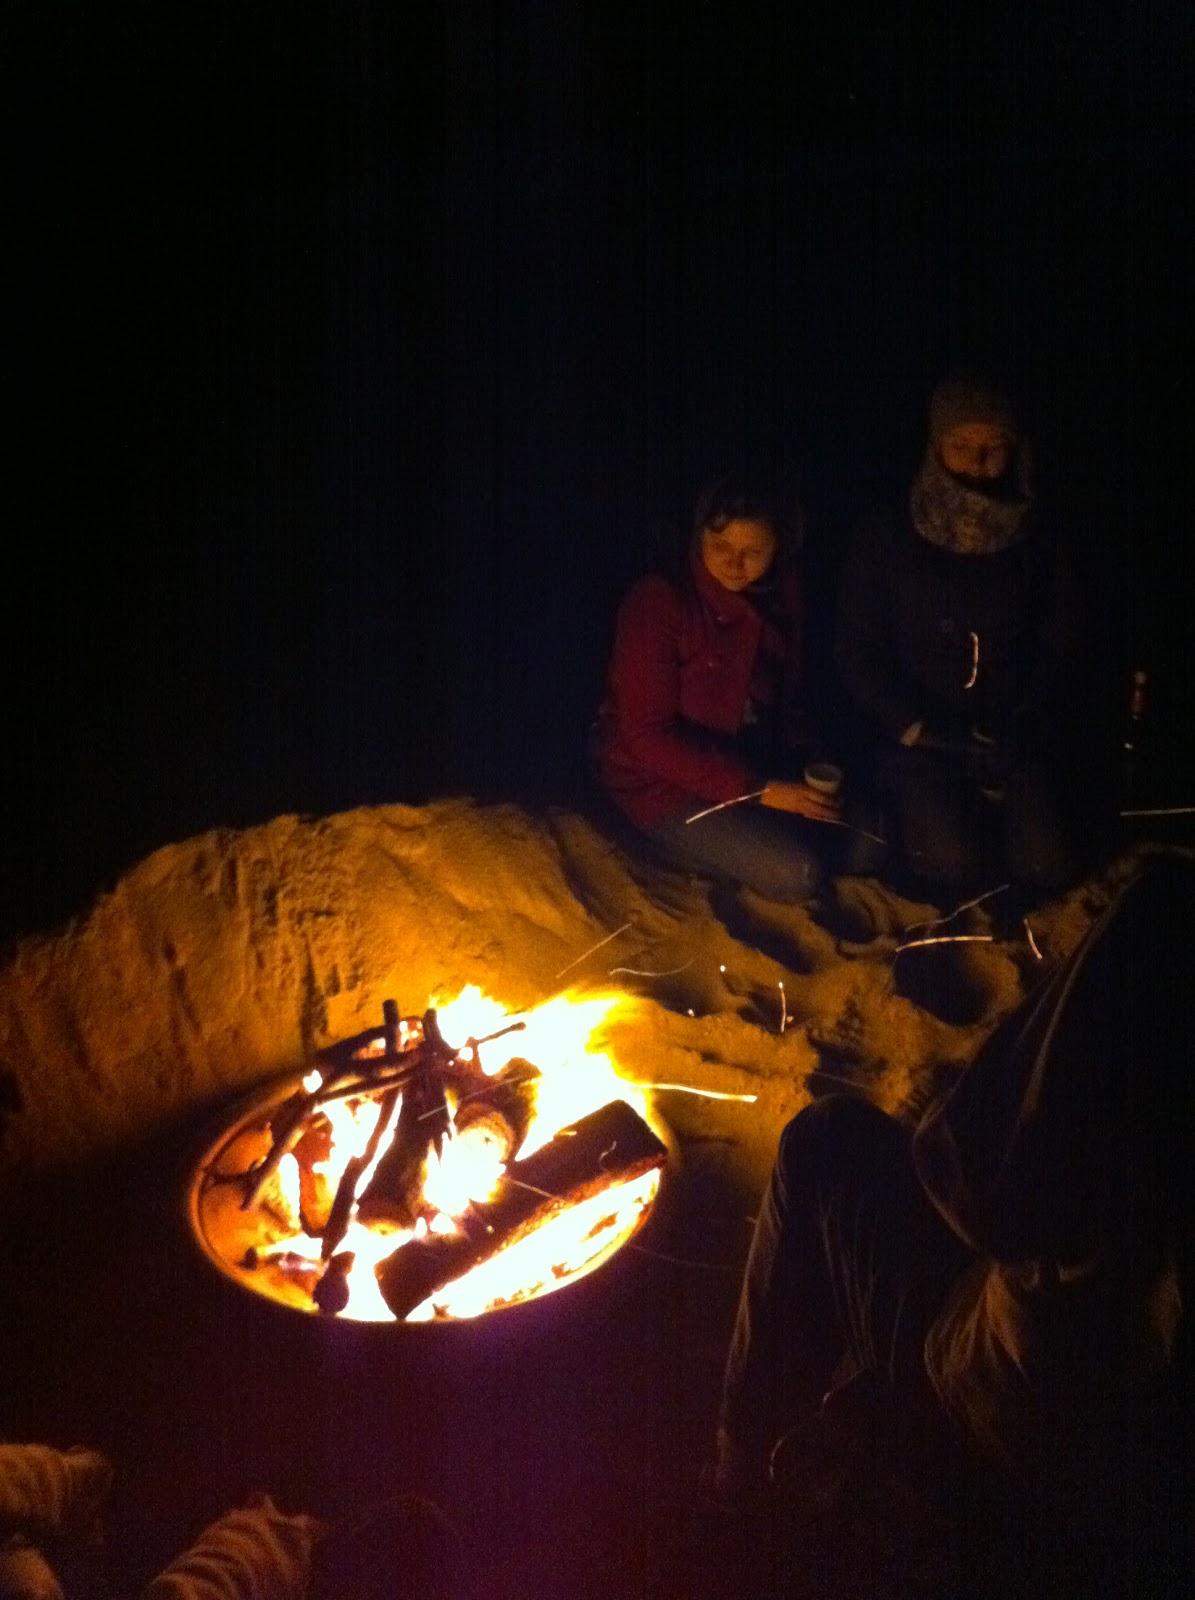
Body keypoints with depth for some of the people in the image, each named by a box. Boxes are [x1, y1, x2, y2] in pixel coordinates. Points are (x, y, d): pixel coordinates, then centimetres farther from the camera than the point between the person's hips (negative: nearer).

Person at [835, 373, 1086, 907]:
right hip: (918, 738, -2)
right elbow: (857, 657, -2)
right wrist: (922, 732, -13)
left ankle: (986, 815, 12)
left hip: (1009, 740, 2)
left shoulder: (1034, 547, 4)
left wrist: (1020, 739, -10)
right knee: (953, 864, -24)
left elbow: (1059, 655, 5)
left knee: (1045, 868, -18)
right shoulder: (886, 541, -2)